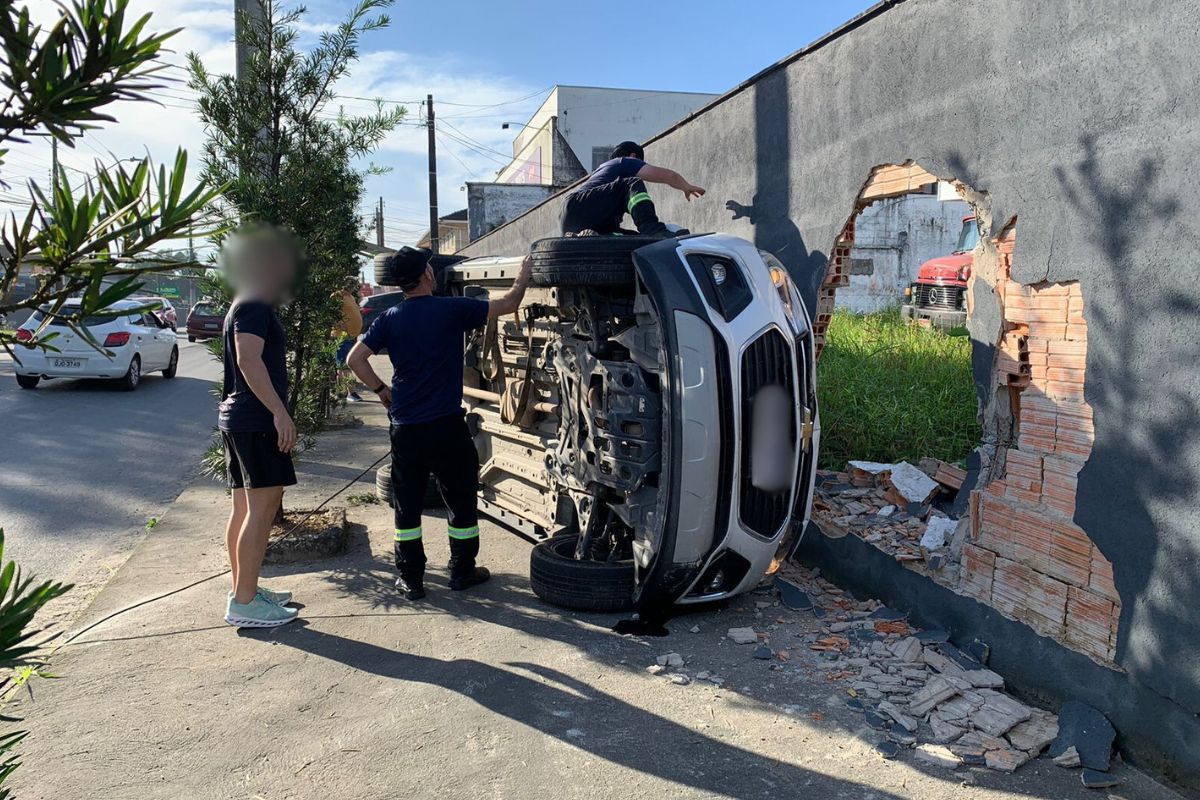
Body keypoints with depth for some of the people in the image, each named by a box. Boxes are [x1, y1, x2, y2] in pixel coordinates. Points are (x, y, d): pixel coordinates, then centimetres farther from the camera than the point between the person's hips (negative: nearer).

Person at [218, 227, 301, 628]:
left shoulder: (244, 307, 21)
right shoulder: (255, 307, -12)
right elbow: (249, 360, -25)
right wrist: (280, 412, -28)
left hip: (238, 419, 11)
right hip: (256, 420, -11)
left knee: (245, 506, 14)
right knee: (263, 506, -10)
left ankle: (243, 589, 22)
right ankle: (244, 602, -7)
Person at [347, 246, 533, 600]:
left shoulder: (389, 319, 2)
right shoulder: (452, 309, -6)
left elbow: (355, 359, -2)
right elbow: (509, 304, 1)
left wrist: (382, 391, 10)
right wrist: (524, 274, 18)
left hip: (405, 428, 3)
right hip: (446, 426, -3)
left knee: (407, 505, 12)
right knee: (462, 500, 13)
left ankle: (410, 579, 17)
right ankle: (462, 571, 22)